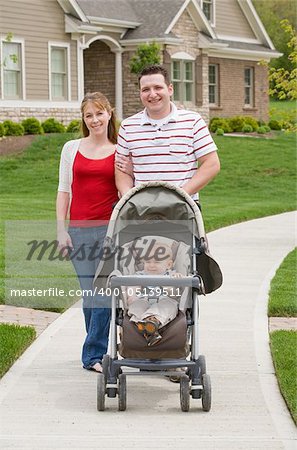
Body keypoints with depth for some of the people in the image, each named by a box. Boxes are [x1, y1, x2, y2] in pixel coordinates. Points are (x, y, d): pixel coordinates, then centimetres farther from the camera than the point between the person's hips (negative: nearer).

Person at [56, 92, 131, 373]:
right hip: (79, 228, 1)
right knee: (88, 292, 4)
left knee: (103, 290, -8)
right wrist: (61, 229, 3)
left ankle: (93, 355, -1)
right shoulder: (72, 149, 9)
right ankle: (97, 350, 17)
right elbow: (64, 190, 9)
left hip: (110, 226, -1)